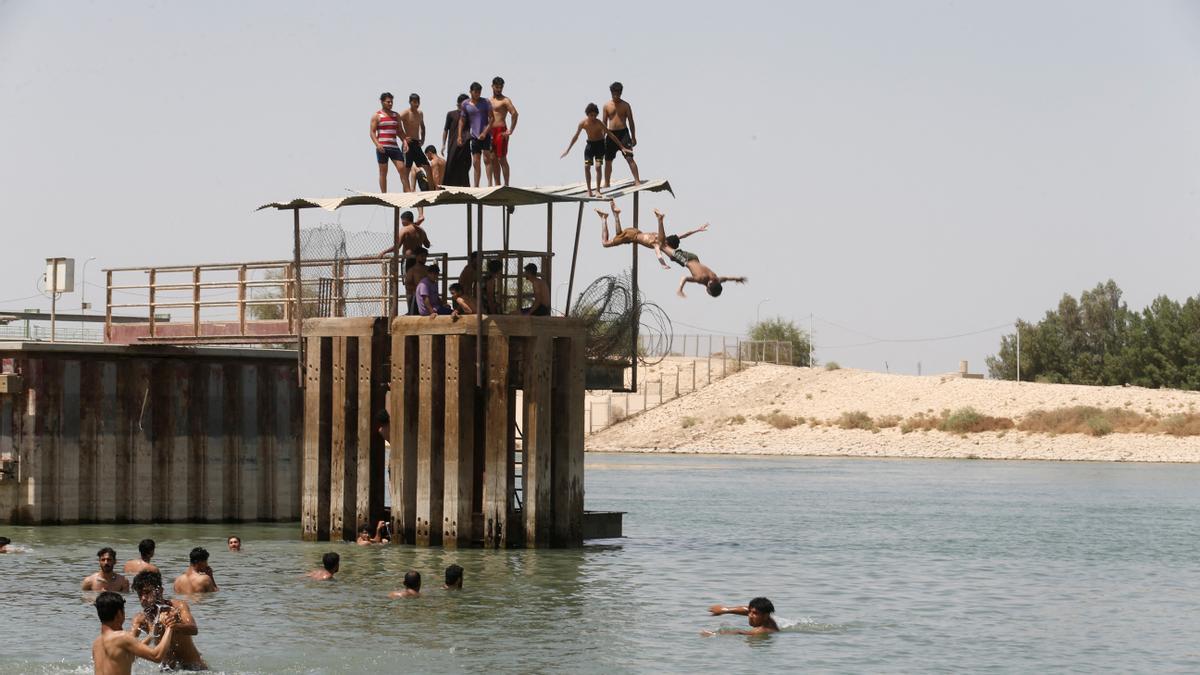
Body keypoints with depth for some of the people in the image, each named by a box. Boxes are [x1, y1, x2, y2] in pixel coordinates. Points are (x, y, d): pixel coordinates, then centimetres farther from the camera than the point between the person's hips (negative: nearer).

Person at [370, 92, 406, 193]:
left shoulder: (396, 115, 15)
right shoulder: (377, 116, 2)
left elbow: (399, 131, 18)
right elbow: (372, 132, -3)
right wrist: (377, 144, -18)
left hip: (394, 147, 4)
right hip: (382, 147, -4)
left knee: (402, 169, -6)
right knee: (383, 172, 1)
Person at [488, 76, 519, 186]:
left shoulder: (505, 100, -5)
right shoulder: (489, 101, 18)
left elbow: (514, 113, -17)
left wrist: (510, 131, -20)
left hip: (501, 132, -7)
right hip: (491, 132, 7)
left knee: (502, 159, -9)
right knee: (493, 159, 7)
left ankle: (506, 184, -7)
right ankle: (497, 184, 12)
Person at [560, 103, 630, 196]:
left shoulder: (599, 123, -24)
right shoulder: (583, 123, -14)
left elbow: (611, 135, -21)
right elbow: (575, 137, 1)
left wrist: (621, 146, -23)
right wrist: (568, 149, 8)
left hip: (599, 144, -3)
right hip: (590, 144, 3)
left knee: (598, 167, -13)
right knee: (586, 167, -4)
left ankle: (598, 190, -6)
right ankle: (589, 190, 6)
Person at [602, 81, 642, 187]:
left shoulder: (625, 105, 1)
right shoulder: (607, 106, 6)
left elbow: (631, 122, 2)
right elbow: (604, 123, 9)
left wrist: (633, 137, -2)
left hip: (623, 133, -2)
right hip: (611, 134, 2)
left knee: (630, 158, -11)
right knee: (608, 161, 7)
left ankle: (637, 180, -13)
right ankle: (607, 184, 19)